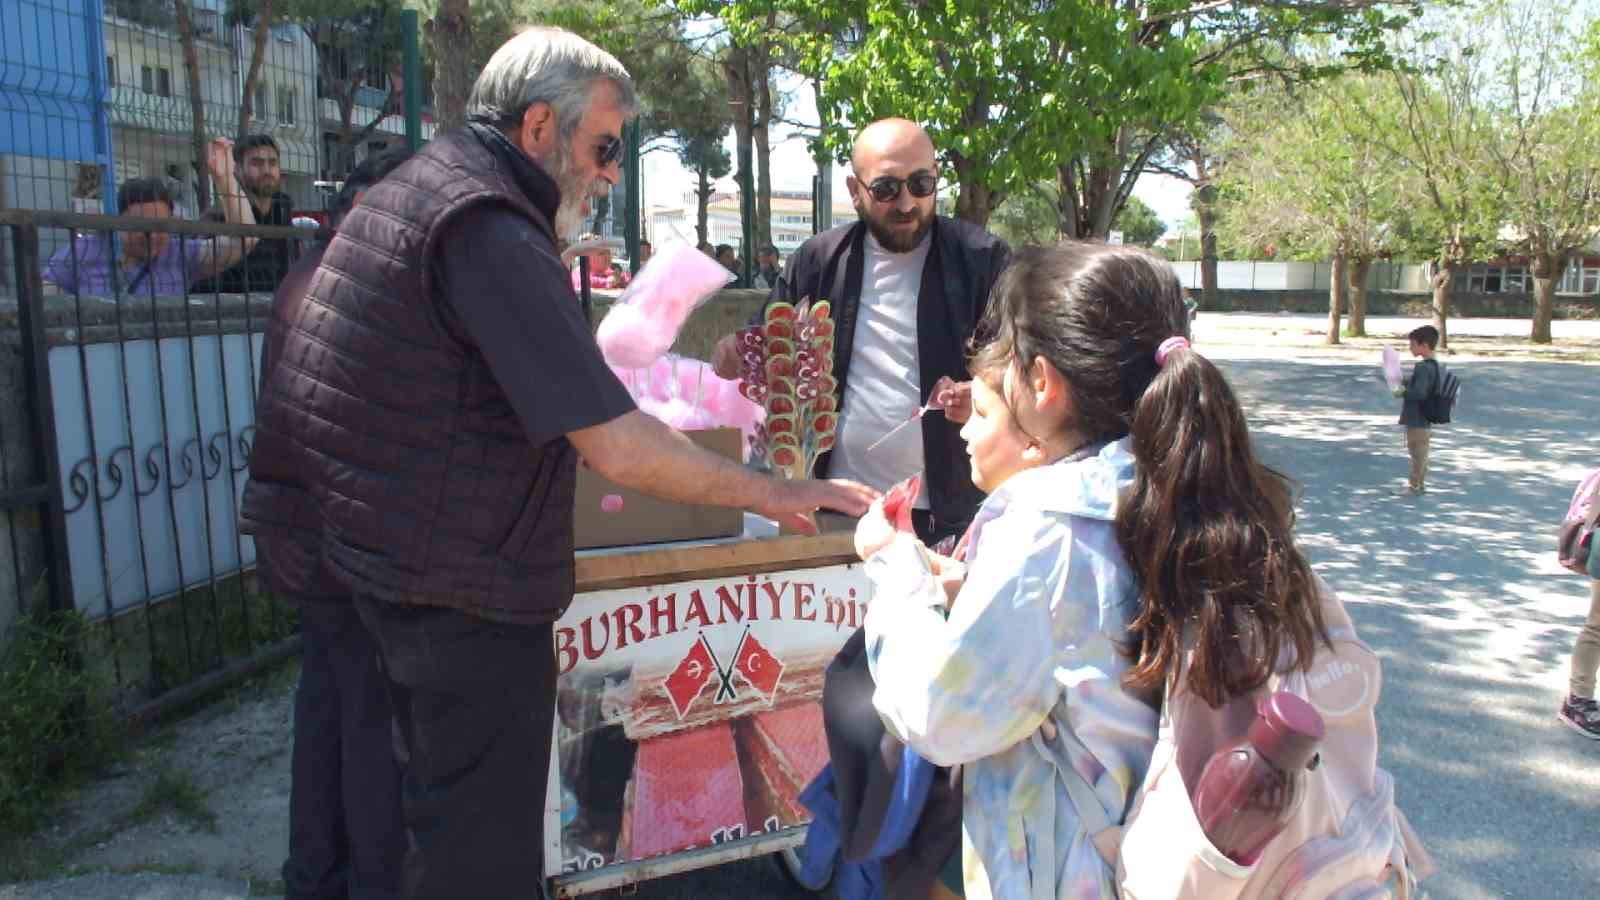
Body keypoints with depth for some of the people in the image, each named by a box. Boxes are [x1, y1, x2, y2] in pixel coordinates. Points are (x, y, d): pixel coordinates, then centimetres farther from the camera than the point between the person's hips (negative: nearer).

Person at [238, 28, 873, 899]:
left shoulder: (407, 189, 11)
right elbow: (619, 449, -26)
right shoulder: (489, 229, -21)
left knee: (443, 815, 26)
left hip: (378, 556, 10)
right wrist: (772, 493, -15)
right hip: (466, 590, -10)